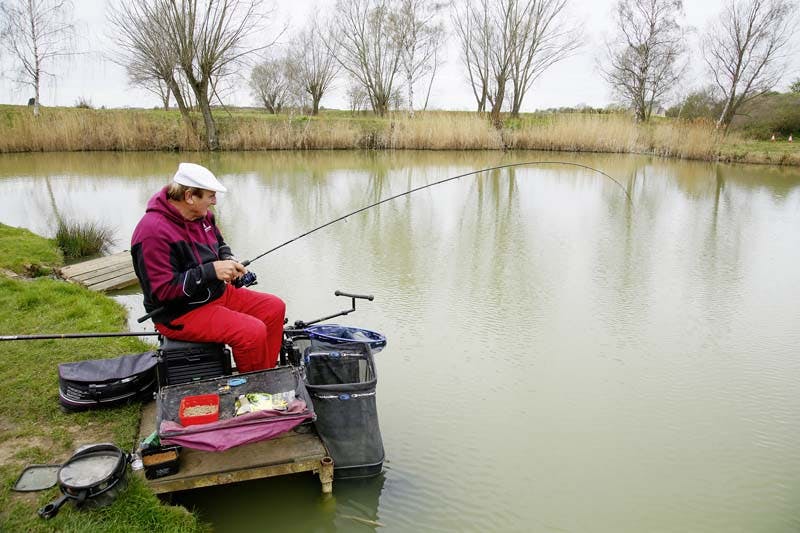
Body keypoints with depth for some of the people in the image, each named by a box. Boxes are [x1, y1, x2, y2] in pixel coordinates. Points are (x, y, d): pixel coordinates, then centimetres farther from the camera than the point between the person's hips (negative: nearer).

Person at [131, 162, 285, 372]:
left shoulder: (201, 215, 3)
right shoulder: (153, 232, -24)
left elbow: (219, 244, 22)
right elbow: (162, 290, -26)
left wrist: (229, 260, -2)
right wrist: (211, 270, -27)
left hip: (218, 293, 10)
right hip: (180, 314, -9)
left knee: (275, 307, 2)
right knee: (253, 332, -26)